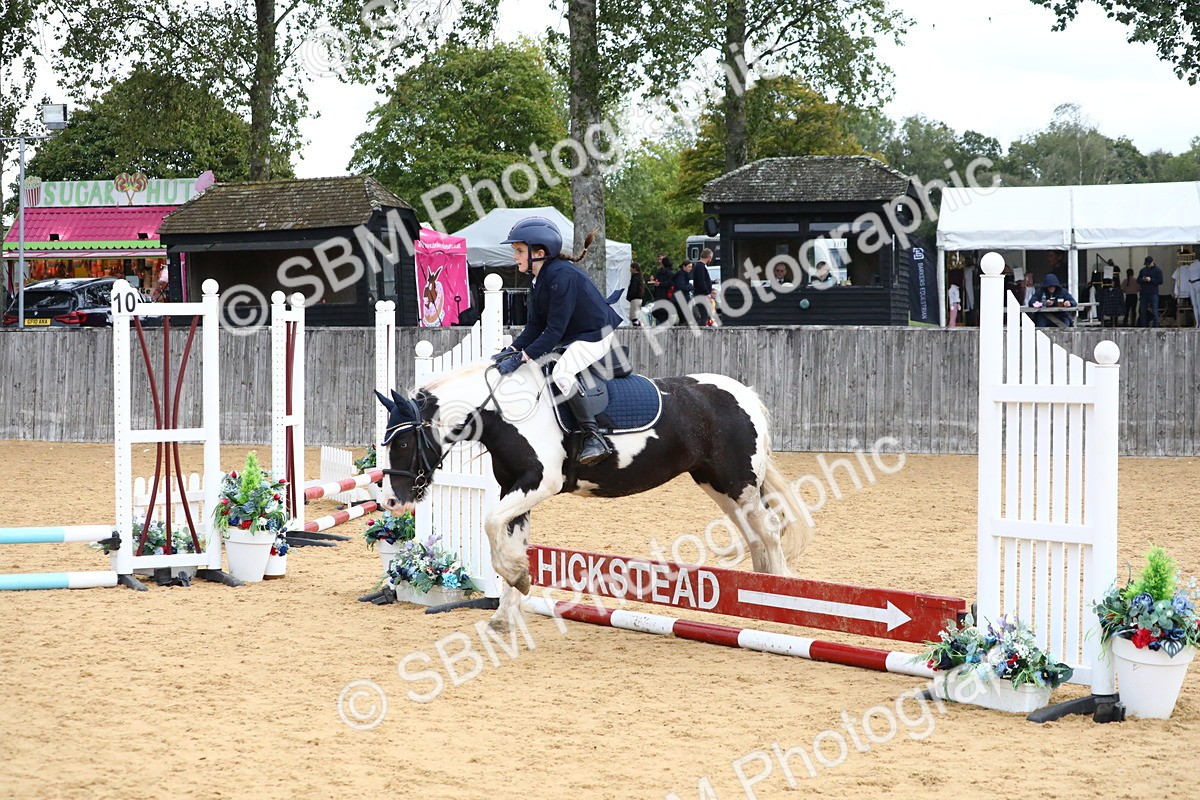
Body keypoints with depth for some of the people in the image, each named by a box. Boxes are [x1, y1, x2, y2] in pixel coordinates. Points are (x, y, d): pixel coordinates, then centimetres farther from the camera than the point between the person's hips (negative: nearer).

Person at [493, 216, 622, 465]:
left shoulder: (562, 276, -24)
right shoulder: (539, 280, 7)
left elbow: (555, 330, -26)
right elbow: (535, 327, 7)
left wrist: (521, 358, -27)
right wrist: (511, 350, -7)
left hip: (597, 337, -11)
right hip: (572, 338, 11)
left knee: (561, 373, -31)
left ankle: (594, 438, -29)